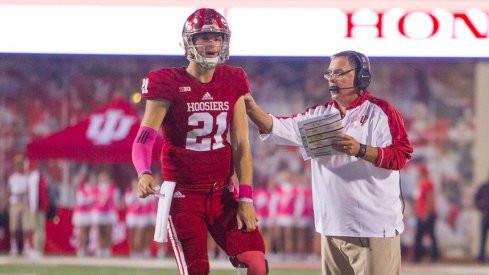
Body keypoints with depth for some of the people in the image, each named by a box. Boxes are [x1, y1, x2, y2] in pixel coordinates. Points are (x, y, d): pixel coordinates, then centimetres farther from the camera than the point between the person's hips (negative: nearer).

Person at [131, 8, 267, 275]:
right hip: (184, 195, -4)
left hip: (223, 193, 4)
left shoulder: (233, 82, 5)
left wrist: (246, 198, -1)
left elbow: (241, 146, 6)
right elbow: (144, 138, -16)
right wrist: (144, 173, -37)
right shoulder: (168, 83, -8)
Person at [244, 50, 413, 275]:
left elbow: (400, 156, -13)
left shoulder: (380, 111, -4)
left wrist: (361, 150, -27)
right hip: (332, 227, 6)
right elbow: (277, 128, 6)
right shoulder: (319, 114, 14)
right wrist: (251, 107, -11)